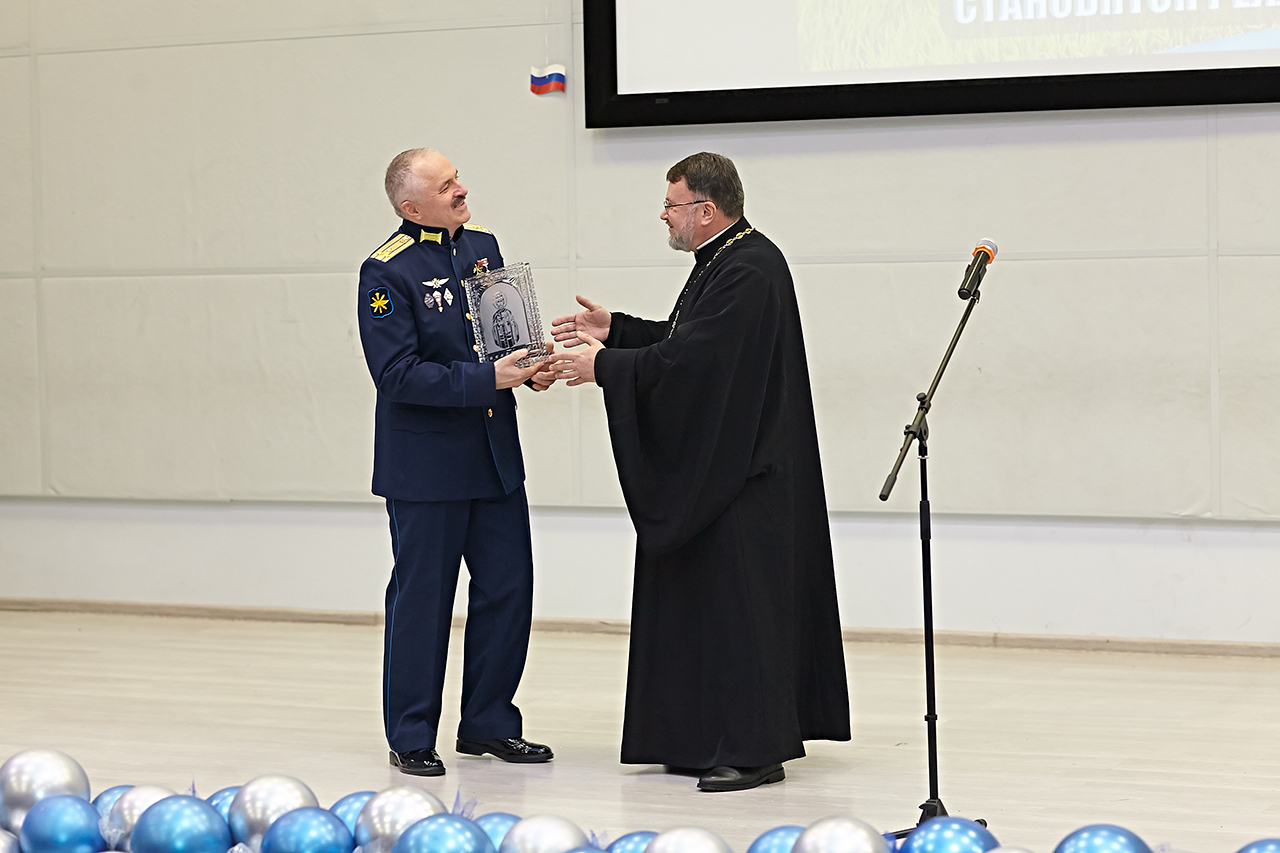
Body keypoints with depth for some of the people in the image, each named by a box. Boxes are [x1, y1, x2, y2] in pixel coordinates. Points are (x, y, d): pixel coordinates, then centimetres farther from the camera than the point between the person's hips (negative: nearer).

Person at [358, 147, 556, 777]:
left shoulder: (483, 247, 8)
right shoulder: (387, 272, -14)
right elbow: (399, 375, -20)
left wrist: (530, 364, 0)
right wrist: (488, 378, -23)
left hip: (495, 455, 7)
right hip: (425, 462, -7)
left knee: (508, 588, 9)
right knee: (421, 599, 2)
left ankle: (488, 724, 23)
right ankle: (411, 737, 14)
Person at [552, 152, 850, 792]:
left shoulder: (749, 270, -20)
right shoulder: (726, 260, 13)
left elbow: (689, 359, -24)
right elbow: (689, 341, 21)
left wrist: (604, 366, -16)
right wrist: (613, 330, 15)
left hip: (742, 475, -11)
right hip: (713, 466, 11)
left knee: (737, 603, -6)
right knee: (703, 597, 14)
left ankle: (753, 749, 0)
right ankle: (710, 738, 21)